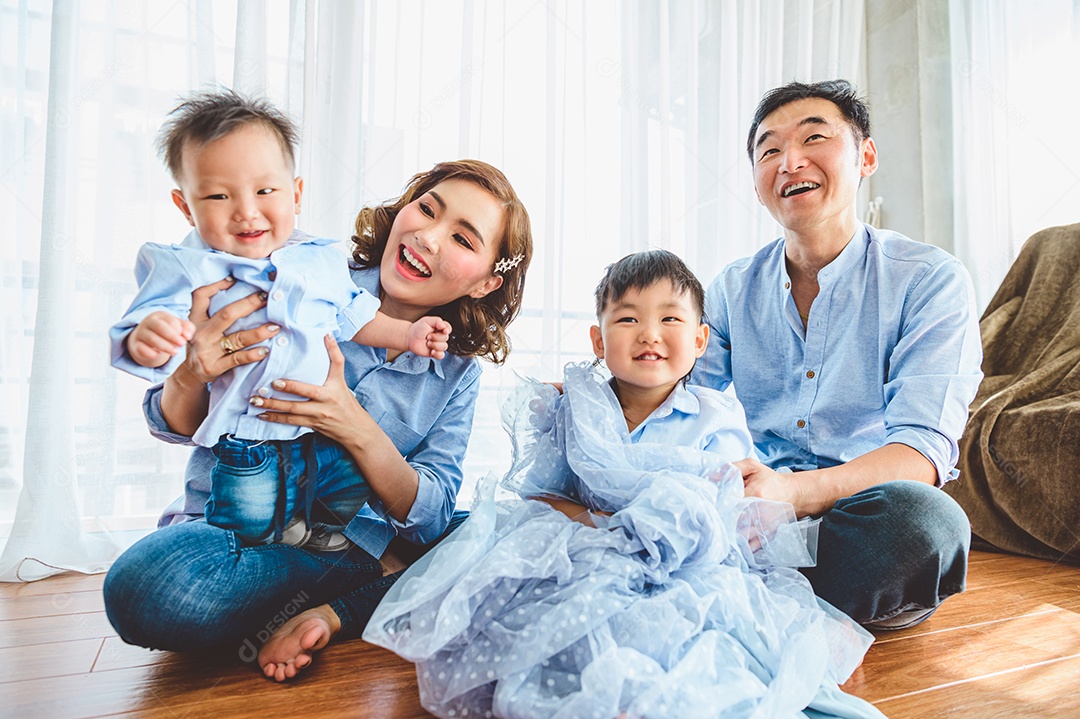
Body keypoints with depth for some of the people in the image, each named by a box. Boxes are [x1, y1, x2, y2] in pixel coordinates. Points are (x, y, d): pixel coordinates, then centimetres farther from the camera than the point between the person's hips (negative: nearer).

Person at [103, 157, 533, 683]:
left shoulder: (458, 371, -1)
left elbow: (433, 513, -10)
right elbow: (176, 426, -3)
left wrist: (359, 432, -28)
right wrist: (192, 375, -28)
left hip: (361, 536, 1)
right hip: (238, 522, 0)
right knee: (142, 584, -33)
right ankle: (392, 574, -14)